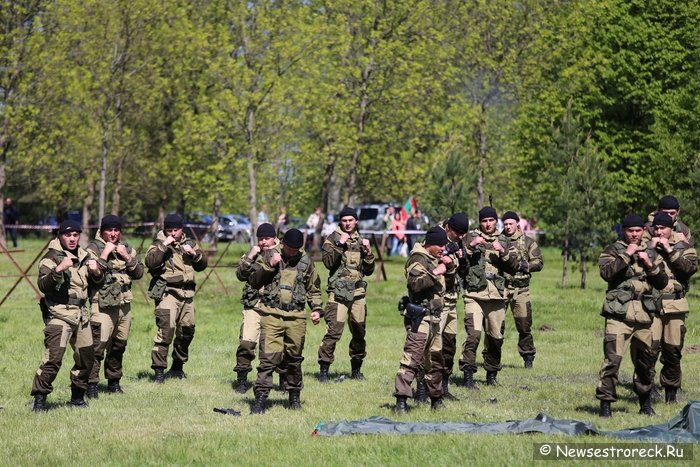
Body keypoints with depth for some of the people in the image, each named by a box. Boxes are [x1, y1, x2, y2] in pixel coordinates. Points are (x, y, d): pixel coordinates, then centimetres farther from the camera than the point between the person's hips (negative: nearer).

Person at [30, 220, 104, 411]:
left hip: (80, 315, 7)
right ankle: (39, 399, -12)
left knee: (87, 358, 13)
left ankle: (77, 397, 27)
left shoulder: (83, 256, 14)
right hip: (59, 314, -7)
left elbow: (98, 284, 19)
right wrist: (58, 269, -32)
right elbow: (43, 285, -18)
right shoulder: (52, 257, -7)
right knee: (53, 358, -17)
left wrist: (96, 272, -3)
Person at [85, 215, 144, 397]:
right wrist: (105, 255, -17)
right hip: (102, 304, -6)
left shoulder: (126, 248, 15)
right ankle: (92, 384, -12)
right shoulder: (93, 248, -2)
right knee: (98, 345, -14)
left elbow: (139, 273, 9)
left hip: (124, 304, 6)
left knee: (119, 344, 13)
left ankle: (114, 381, 25)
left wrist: (127, 257, -4)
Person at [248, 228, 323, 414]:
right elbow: (253, 281, 0)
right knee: (269, 358, -12)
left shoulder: (306, 262, 11)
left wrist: (316, 309, 7)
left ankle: (294, 396, 24)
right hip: (271, 315, -3)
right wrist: (269, 265, -11)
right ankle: (260, 399, -12)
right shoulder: (269, 256, 4)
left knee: (294, 359, 9)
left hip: (296, 317, 3)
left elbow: (314, 289, 21)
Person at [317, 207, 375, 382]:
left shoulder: (360, 241, 16)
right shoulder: (332, 239, 2)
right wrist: (340, 244, -19)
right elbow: (328, 262, -14)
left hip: (358, 293, 5)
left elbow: (369, 270, 15)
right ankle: (324, 369, -10)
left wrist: (368, 252, 0)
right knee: (334, 331, -14)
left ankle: (356, 369, 23)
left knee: (359, 333, 10)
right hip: (338, 293, -5)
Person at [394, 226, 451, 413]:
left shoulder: (435, 259, 18)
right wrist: (435, 273, -23)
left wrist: (449, 265, 12)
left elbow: (452, 277, 32)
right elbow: (416, 283, -26)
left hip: (434, 318, 10)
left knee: (435, 360, 17)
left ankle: (436, 399, 29)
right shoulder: (418, 259, -10)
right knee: (412, 358, -16)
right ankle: (401, 401, -21)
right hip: (420, 317, -10)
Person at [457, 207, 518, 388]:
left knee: (496, 337, 8)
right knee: (474, 334, -17)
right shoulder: (470, 238, 7)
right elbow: (459, 262, -2)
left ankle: (491, 374, 24)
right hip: (474, 294, -3)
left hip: (497, 296, 3)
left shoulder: (504, 241, 15)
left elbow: (514, 267, 7)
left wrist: (503, 253, -9)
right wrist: (471, 247, -15)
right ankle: (468, 375, -15)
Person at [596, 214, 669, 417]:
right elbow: (606, 273, -15)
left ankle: (645, 402, 29)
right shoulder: (613, 251, 4)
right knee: (612, 359, -15)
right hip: (619, 314, -5)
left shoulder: (649, 253, 17)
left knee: (645, 361, 14)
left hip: (644, 316, 5)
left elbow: (663, 283, 11)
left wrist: (650, 265, -4)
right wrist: (626, 255, -15)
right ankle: (605, 402, -11)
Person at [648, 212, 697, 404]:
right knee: (650, 348, -13)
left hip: (675, 306, 1)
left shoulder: (682, 246, 8)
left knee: (673, 350, 5)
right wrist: (650, 249, -10)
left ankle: (671, 391, 18)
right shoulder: (646, 245, 9)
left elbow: (691, 267, -9)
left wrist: (670, 251, -12)